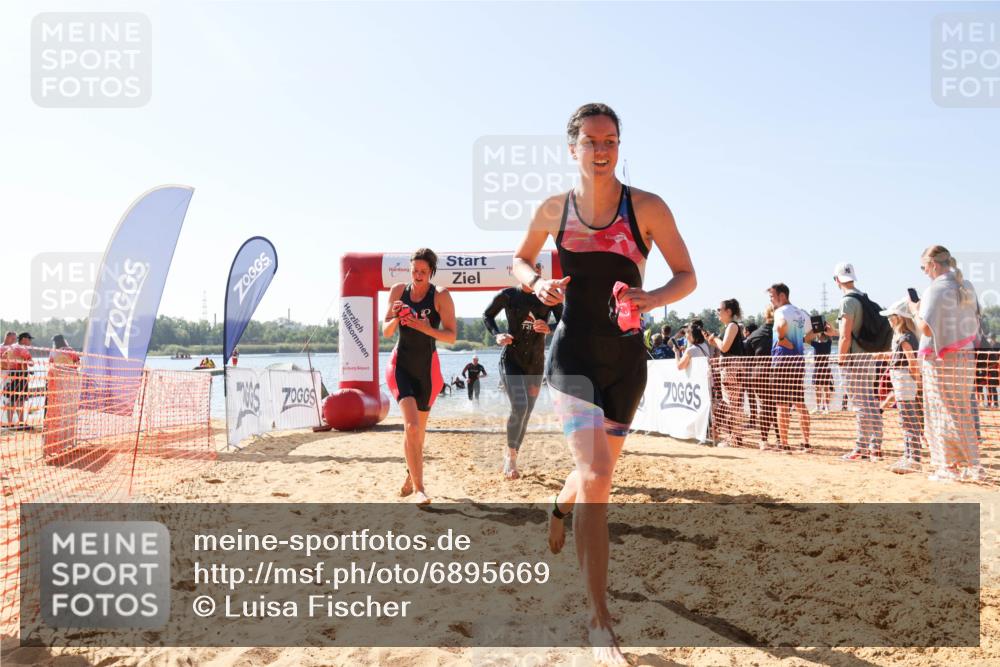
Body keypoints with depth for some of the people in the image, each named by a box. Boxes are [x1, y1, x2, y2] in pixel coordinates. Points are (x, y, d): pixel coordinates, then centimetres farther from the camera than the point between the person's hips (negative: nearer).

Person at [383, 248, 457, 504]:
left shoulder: (441, 295, -7)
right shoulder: (398, 290, 2)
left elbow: (452, 336, -9)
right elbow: (386, 332, 5)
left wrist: (427, 329, -25)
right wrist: (395, 318, -16)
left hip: (427, 367, 0)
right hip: (401, 364, 0)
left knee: (418, 430, 11)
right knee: (412, 426, -17)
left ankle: (411, 477, 35)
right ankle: (418, 488, -14)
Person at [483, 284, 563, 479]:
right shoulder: (508, 295, -3)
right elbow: (487, 315, 12)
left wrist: (549, 329, -24)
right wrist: (497, 335, -6)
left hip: (536, 362, 3)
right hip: (511, 359, -3)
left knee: (526, 413, 8)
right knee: (519, 407, -20)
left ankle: (511, 456, 25)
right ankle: (511, 456, -2)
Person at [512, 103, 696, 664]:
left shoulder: (647, 208, -4)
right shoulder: (554, 209, 1)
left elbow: (687, 277, -2)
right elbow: (521, 260, 17)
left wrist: (649, 298, -22)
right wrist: (538, 284, -6)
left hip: (626, 357, 2)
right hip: (573, 353, -1)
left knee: (598, 470, 17)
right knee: (596, 474, -18)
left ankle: (559, 508, 57)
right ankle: (600, 621, -7)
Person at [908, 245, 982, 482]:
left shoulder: (936, 289, -14)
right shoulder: (967, 287, 10)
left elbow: (926, 328, -19)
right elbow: (975, 324, 16)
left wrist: (915, 310, -3)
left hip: (941, 359, -7)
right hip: (966, 356, 7)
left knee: (944, 414, 0)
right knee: (964, 413, 13)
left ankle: (950, 467, 3)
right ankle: (968, 465, 17)